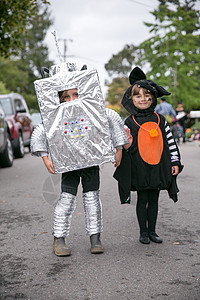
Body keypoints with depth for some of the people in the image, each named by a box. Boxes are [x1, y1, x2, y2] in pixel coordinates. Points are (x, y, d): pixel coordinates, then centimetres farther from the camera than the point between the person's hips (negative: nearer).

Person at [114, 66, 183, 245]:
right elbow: (124, 145, 2)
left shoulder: (159, 120, 5)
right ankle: (143, 232, 17)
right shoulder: (130, 122, -2)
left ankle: (152, 231, 21)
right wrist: (127, 145, -21)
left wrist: (175, 162, 7)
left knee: (154, 200, 10)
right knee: (142, 200, 6)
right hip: (139, 169, -2)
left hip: (158, 167, 2)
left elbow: (170, 141, 9)